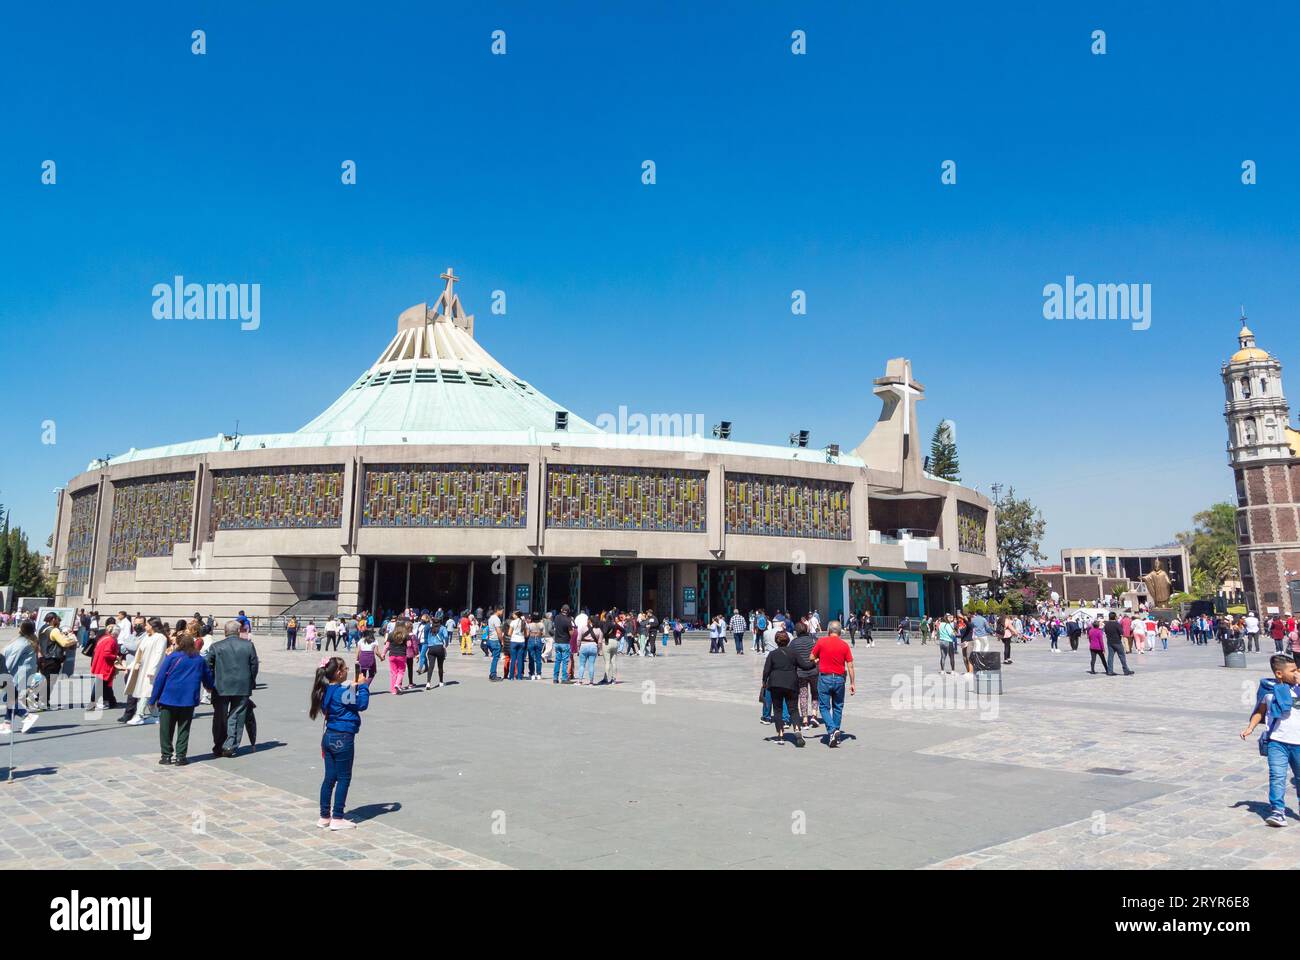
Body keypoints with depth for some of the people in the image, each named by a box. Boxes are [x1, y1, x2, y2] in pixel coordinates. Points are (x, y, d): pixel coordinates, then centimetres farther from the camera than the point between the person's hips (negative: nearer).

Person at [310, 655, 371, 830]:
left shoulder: (327, 691, 7)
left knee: (329, 777, 14)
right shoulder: (342, 692, -18)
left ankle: (325, 816, 20)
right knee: (343, 778, 3)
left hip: (329, 737, 8)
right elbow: (362, 704, -18)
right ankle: (337, 819, 6)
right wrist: (362, 686, -7)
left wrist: (354, 687, 12)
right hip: (343, 738, -8)